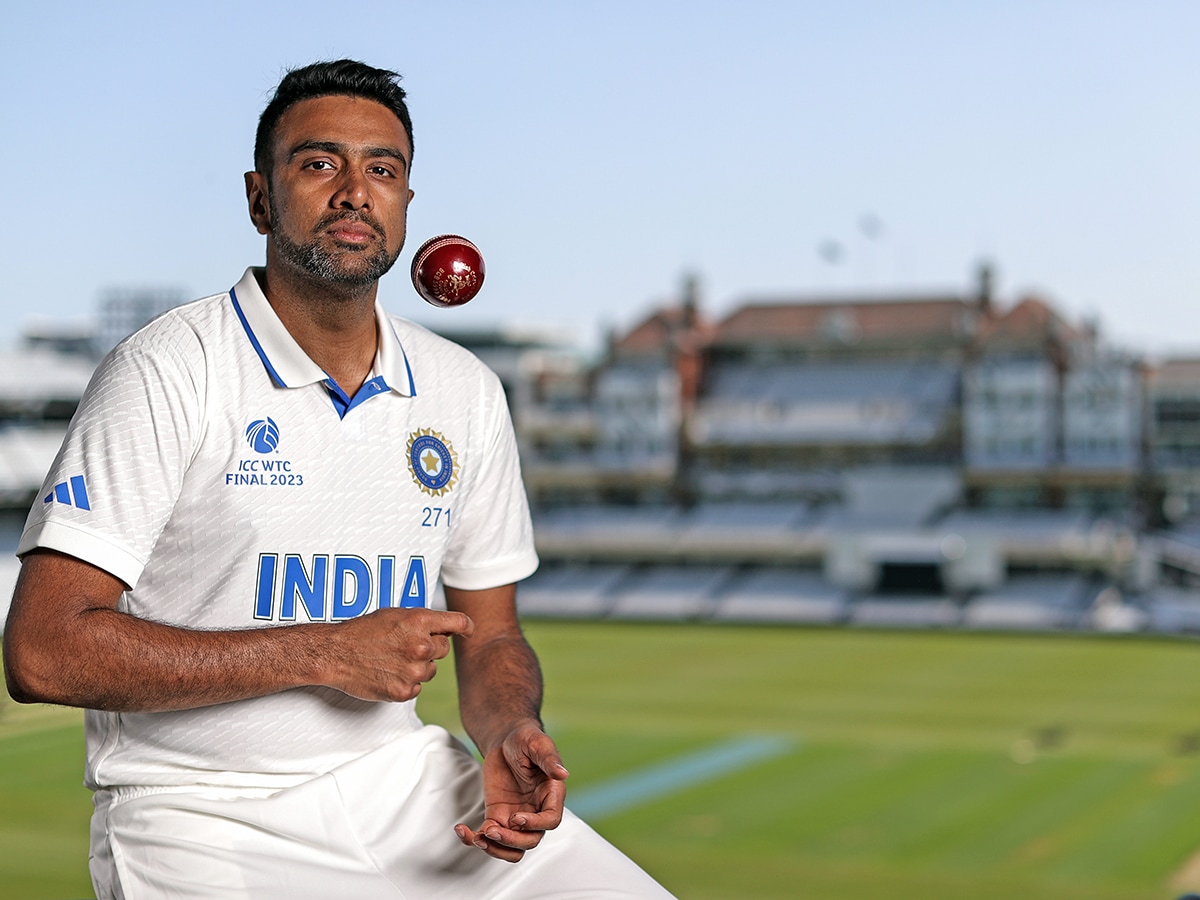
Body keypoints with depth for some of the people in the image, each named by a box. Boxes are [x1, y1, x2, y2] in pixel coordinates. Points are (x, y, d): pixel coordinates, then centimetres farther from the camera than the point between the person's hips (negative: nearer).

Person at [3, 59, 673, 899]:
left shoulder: (467, 393, 8)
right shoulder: (167, 372, -9)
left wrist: (512, 734, -9)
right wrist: (327, 653, -17)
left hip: (406, 784, 4)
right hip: (202, 811, -4)